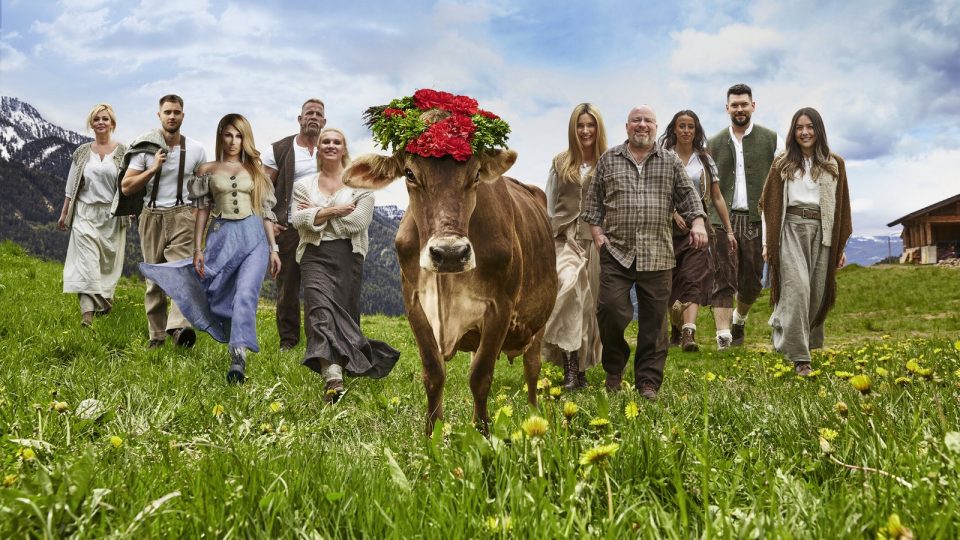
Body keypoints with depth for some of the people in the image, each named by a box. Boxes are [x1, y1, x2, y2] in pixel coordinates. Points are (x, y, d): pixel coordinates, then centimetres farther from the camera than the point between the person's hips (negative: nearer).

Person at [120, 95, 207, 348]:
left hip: (181, 216, -1)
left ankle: (179, 326, -36)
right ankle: (156, 335, 11)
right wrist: (153, 169, -13)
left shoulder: (195, 150, 4)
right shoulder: (145, 148, 1)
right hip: (152, 216, 1)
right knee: (154, 278, 5)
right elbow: (126, 187, -1)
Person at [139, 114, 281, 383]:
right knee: (221, 297, 3)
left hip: (254, 237, -1)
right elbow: (202, 210, 9)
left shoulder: (255, 169, 12)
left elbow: (266, 211, 12)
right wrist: (197, 249, 3)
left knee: (246, 294, -19)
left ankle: (238, 358, -28)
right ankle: (239, 347, 20)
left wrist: (273, 249, 8)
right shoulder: (208, 170, 11)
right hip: (221, 237, 2)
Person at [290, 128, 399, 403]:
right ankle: (333, 378, -26)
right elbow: (298, 219, -2)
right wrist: (332, 210, -12)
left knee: (344, 314, 4)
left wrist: (316, 213, -4)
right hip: (315, 255, 0)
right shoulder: (303, 185, 13)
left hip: (348, 255, 0)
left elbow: (359, 221, -9)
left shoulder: (360, 183, 5)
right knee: (321, 308, -20)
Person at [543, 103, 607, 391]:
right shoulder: (561, 162, 11)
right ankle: (570, 366, -23)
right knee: (567, 285, -23)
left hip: (596, 240, 0)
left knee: (589, 303, 2)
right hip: (565, 237, 0)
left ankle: (581, 369, 15)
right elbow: (549, 205, 13)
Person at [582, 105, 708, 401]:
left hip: (657, 255, 1)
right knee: (611, 310, -11)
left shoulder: (671, 161, 12)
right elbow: (594, 201, 12)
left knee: (654, 320, 2)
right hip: (616, 252, -1)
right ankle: (614, 369, 14)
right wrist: (597, 233, 1)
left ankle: (648, 382, 11)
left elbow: (688, 196, 10)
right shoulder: (608, 159, 11)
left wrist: (698, 223, -7)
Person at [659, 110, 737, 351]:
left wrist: (729, 230, 9)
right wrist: (674, 213, -21)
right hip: (668, 223, 0)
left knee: (694, 278, -14)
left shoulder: (705, 160, 11)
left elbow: (717, 198, 12)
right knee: (669, 279, 7)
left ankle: (688, 333, -25)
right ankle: (676, 325, 29)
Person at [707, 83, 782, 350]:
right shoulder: (714, 143, 11)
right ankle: (723, 335, -12)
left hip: (756, 220, 0)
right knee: (724, 279, -8)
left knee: (751, 282, 6)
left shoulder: (771, 139, 6)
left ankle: (739, 319, 34)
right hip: (723, 218, 0)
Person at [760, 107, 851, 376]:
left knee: (817, 292, 2)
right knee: (797, 288, -15)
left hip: (821, 232, 2)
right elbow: (769, 203, 9)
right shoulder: (782, 163, 9)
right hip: (791, 228, -2)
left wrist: (841, 247, 9)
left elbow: (841, 208, 12)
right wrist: (767, 242, 3)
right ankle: (799, 357, -14)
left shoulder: (834, 164, 12)